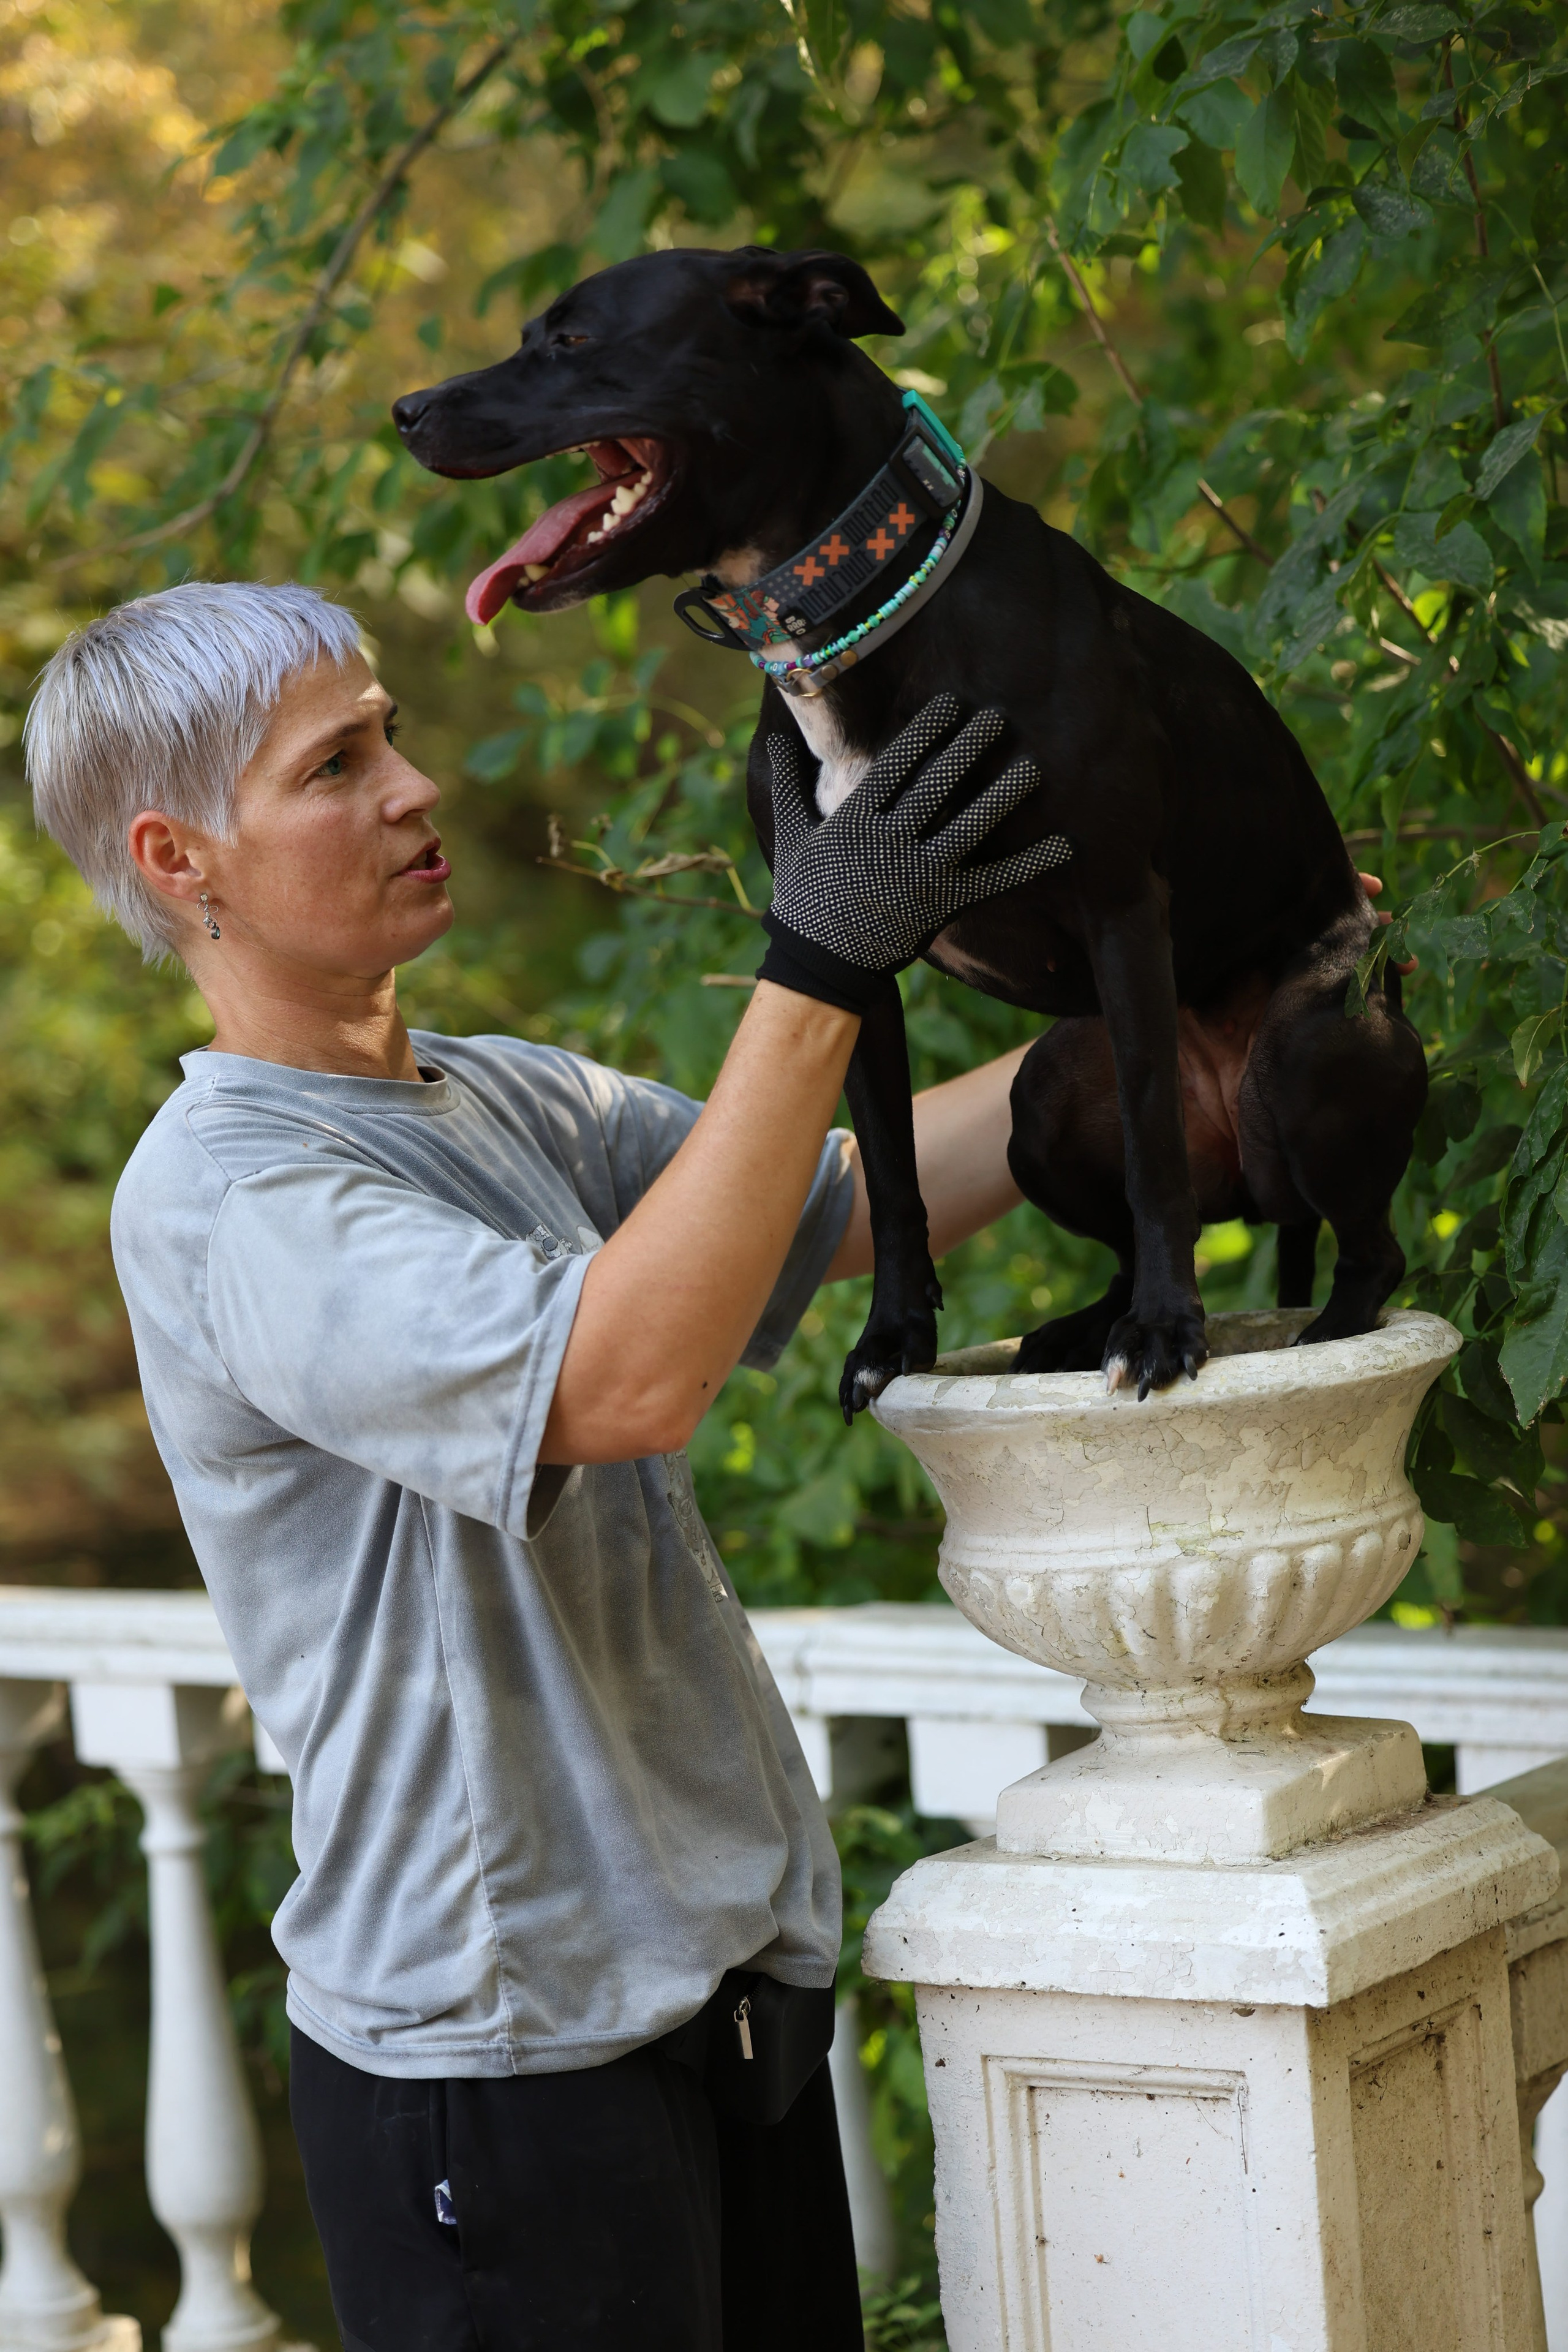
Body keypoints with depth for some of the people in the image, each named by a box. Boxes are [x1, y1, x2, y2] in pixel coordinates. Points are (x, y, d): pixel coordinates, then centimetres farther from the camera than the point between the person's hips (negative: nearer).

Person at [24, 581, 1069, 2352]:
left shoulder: (512, 1101, 9)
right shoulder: (218, 1198, -18)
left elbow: (862, 1207, 13)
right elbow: (622, 1377, -31)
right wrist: (819, 974, -30)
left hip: (724, 1971, 8)